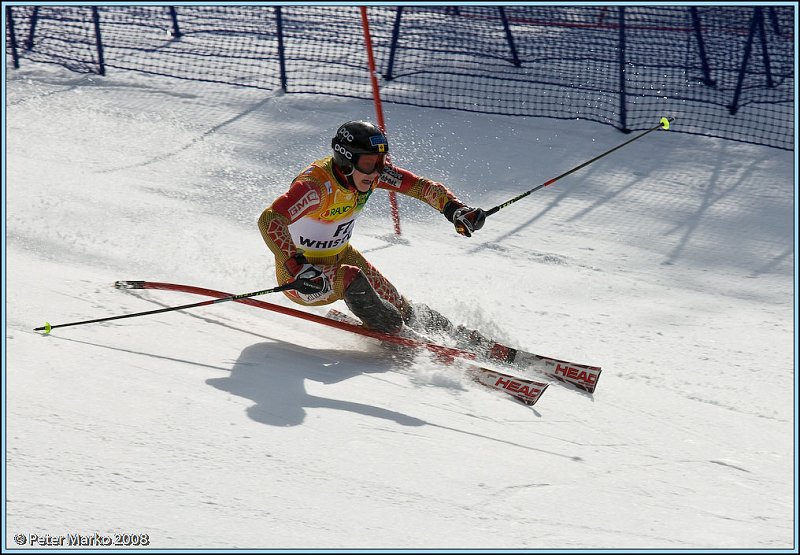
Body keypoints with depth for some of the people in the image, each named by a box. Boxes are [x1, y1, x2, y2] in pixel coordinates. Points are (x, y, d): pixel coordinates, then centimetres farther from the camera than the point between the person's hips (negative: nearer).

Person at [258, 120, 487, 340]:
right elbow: (269, 220, -46)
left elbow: (421, 186, -8)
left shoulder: (373, 172, -14)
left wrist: (454, 209, -27)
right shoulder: (317, 184, -35)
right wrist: (299, 268, -55)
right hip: (298, 274, -7)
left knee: (397, 307, 1)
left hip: (341, 256, 7)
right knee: (352, 281, -34)